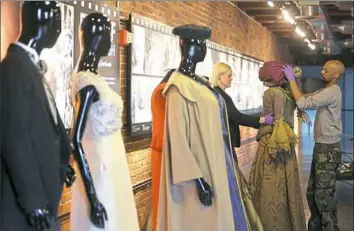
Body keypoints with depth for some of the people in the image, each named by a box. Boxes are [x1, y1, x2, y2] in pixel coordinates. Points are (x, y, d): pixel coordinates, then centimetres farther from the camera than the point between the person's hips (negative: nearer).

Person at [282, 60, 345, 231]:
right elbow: (305, 98, 12)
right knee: (313, 191, 16)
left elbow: (303, 103, -25)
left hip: (328, 149, -10)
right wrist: (292, 80, 0)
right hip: (322, 147, 10)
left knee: (323, 194, -5)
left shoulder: (332, 92, -18)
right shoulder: (327, 90, 14)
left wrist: (291, 79, -18)